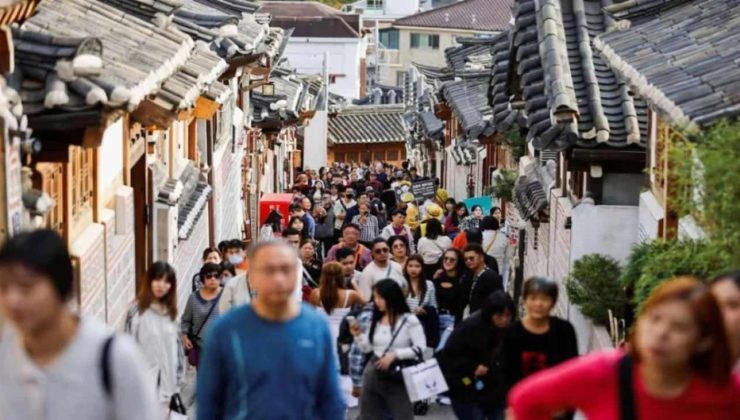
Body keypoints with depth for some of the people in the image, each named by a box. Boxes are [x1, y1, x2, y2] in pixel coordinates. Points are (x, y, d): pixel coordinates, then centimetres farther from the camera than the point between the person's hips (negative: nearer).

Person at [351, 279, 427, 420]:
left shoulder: (409, 320, -10)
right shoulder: (376, 320, 5)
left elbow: (420, 348, -16)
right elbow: (367, 348, 11)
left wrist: (395, 354, -22)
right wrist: (358, 335, -6)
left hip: (398, 378, -5)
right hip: (373, 376, 5)